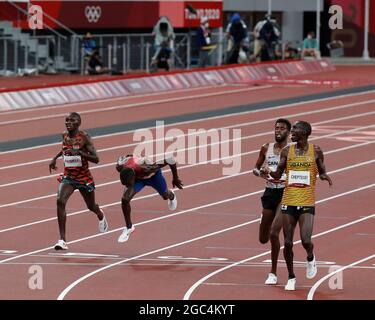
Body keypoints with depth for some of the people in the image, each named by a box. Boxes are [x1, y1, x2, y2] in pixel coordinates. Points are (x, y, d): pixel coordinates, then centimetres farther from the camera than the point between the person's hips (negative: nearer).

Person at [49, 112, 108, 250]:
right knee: (60, 201, -24)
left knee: (91, 207, 19)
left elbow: (96, 159, -20)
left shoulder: (84, 137, -16)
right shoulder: (65, 135, -1)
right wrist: (55, 158, 12)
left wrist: (79, 152, -33)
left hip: (84, 178, -3)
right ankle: (62, 240, -25)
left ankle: (101, 215, 60)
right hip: (68, 177, 3)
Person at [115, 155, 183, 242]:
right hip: (138, 176, 2)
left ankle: (171, 196, 64)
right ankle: (129, 228, 6)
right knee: (125, 200, -17)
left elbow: (169, 159, -36)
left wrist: (175, 179, -19)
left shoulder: (146, 167, -49)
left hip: (153, 175, -2)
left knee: (165, 195, 24)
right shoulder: (120, 167, -37)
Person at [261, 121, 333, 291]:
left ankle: (310, 258, 19)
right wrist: (268, 172, -13)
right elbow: (278, 175, 9)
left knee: (306, 240, -16)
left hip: (307, 203, -3)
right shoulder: (287, 151, 6)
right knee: (288, 243, 3)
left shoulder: (315, 151, 0)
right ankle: (291, 277, 19)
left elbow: (321, 172, 10)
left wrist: (324, 176, -14)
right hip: (288, 202, 3)